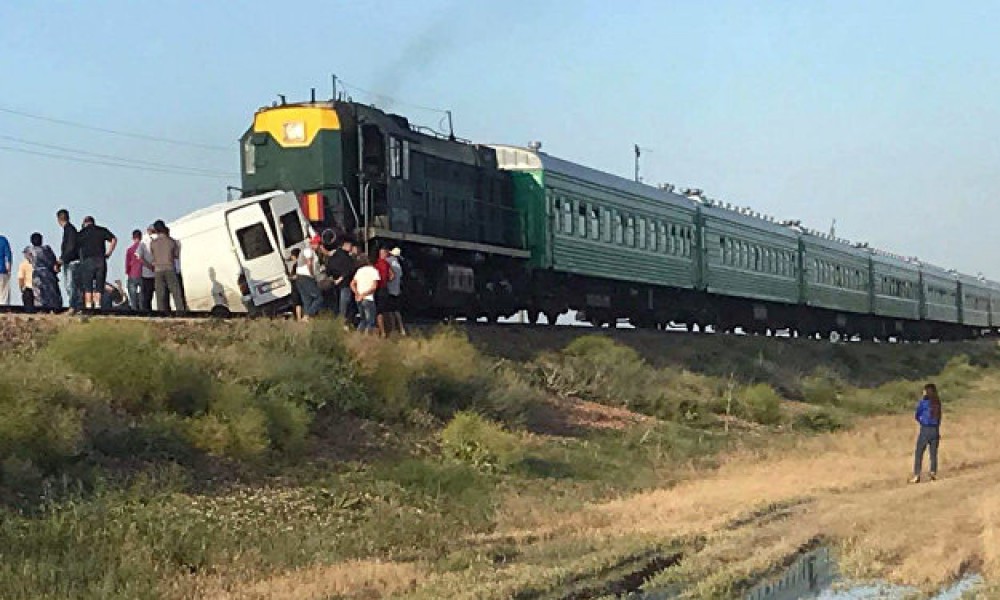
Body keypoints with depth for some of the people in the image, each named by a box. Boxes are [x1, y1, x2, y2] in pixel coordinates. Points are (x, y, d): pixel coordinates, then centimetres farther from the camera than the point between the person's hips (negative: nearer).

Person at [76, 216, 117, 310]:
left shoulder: (81, 233, 7)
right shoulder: (102, 230, 9)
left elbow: (76, 247, 6)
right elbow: (114, 239, 0)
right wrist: (109, 252, 5)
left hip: (87, 260, -1)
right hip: (101, 260, 1)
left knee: (87, 286, 4)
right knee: (99, 285, 6)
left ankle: (88, 305, -2)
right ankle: (97, 305, -2)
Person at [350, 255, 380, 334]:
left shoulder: (359, 270, 12)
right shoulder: (373, 270, -6)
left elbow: (352, 284, 13)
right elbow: (374, 286, -14)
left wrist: (357, 293, 2)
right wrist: (363, 294, -11)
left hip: (359, 300, 6)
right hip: (368, 299, -6)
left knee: (363, 320, 19)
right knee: (370, 322, -2)